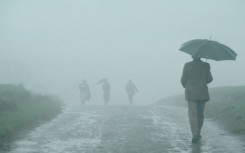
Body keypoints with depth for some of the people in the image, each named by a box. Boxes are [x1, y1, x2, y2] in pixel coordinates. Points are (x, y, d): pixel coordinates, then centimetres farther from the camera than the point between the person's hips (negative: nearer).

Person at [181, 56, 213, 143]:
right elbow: (209, 79, 4)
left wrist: (185, 86, 19)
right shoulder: (205, 65, -3)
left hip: (191, 93, -2)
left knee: (192, 114, -4)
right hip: (202, 93, 2)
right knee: (200, 113, 16)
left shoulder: (187, 65, -7)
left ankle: (195, 135, -17)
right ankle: (198, 133, 24)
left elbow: (183, 79, -3)